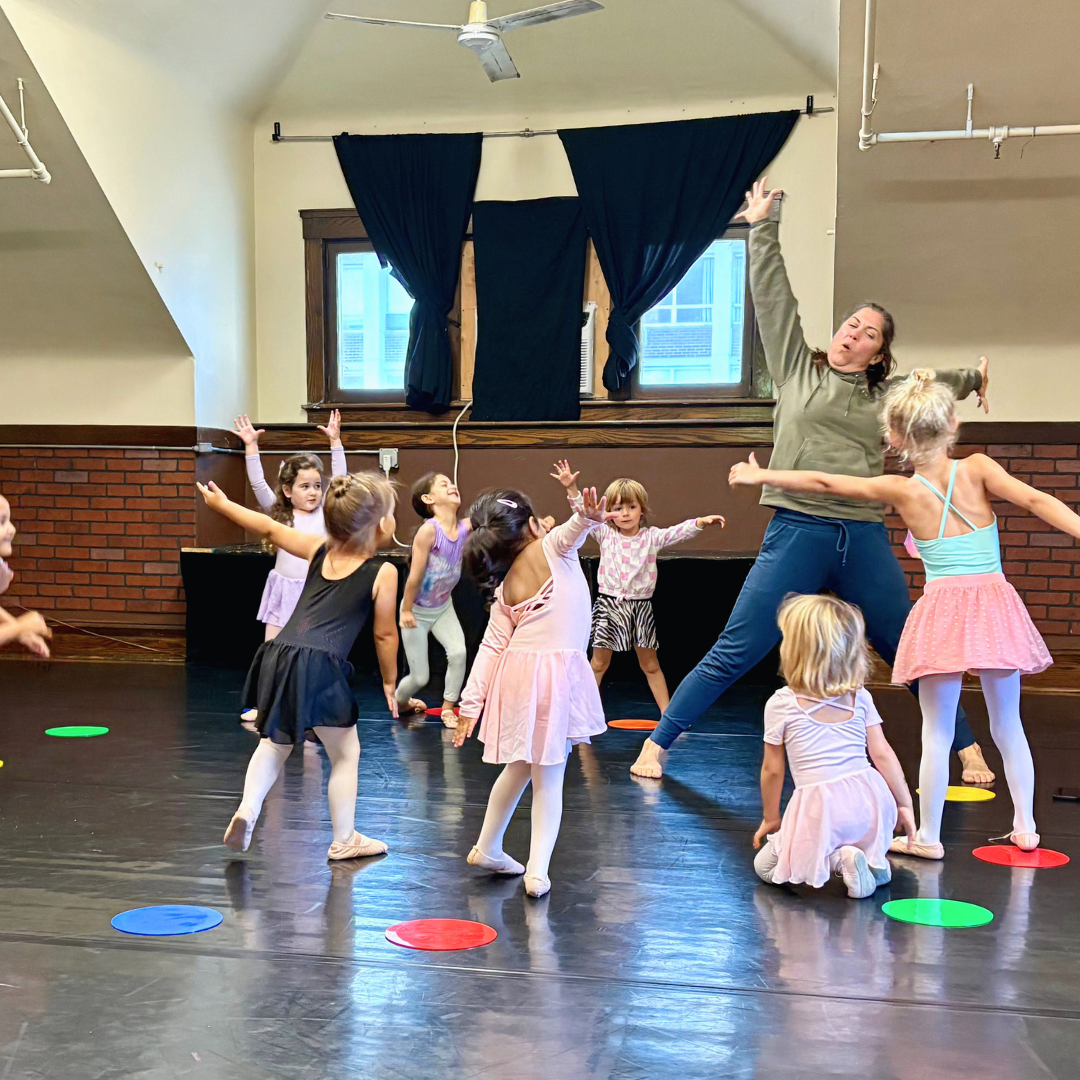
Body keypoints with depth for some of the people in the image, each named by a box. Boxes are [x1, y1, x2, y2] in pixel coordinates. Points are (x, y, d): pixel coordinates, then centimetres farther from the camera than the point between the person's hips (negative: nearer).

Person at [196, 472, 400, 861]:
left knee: (274, 742, 25)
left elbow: (270, 529, 26)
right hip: (321, 667, -5)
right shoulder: (383, 573, 2)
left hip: (278, 654, 5)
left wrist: (222, 504, 41)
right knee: (345, 753, 14)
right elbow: (384, 633, 7)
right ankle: (344, 840, 21)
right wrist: (390, 682, 21)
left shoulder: (319, 550, 16)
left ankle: (247, 808, 7)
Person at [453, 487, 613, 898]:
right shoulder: (553, 547, -1)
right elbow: (573, 528, -25)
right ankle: (538, 870, 1)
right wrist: (588, 516, -48)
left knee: (519, 767, 24)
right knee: (548, 778, 4)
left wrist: (471, 703, 5)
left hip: (516, 672, 5)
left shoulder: (503, 588, 11)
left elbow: (492, 645, 6)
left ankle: (488, 847, 36)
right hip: (558, 673, -5)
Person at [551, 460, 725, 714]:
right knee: (599, 662, 7)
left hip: (641, 606, 0)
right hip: (609, 605, 0)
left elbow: (677, 532, -13)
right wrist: (571, 488, -22)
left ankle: (668, 713, 13)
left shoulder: (651, 537, 0)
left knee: (650, 664, 9)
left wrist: (700, 522, -31)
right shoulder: (605, 535, 1)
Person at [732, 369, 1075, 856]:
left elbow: (823, 483, 3)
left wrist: (761, 476, 11)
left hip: (943, 610, -2)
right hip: (996, 604, 2)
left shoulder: (901, 491, -1)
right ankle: (1025, 828, 19)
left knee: (937, 732, 6)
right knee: (1008, 726, 14)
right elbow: (1036, 499, -13)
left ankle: (928, 836, 11)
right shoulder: (977, 469, -1)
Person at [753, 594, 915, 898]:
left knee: (764, 865, 14)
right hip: (868, 799, 5)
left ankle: (839, 859, -7)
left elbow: (773, 769, 4)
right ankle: (875, 860, 7)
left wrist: (770, 818, 18)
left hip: (819, 809, -5)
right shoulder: (860, 697, 7)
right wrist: (904, 804, 16)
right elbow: (883, 754, 6)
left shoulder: (781, 704, -2)